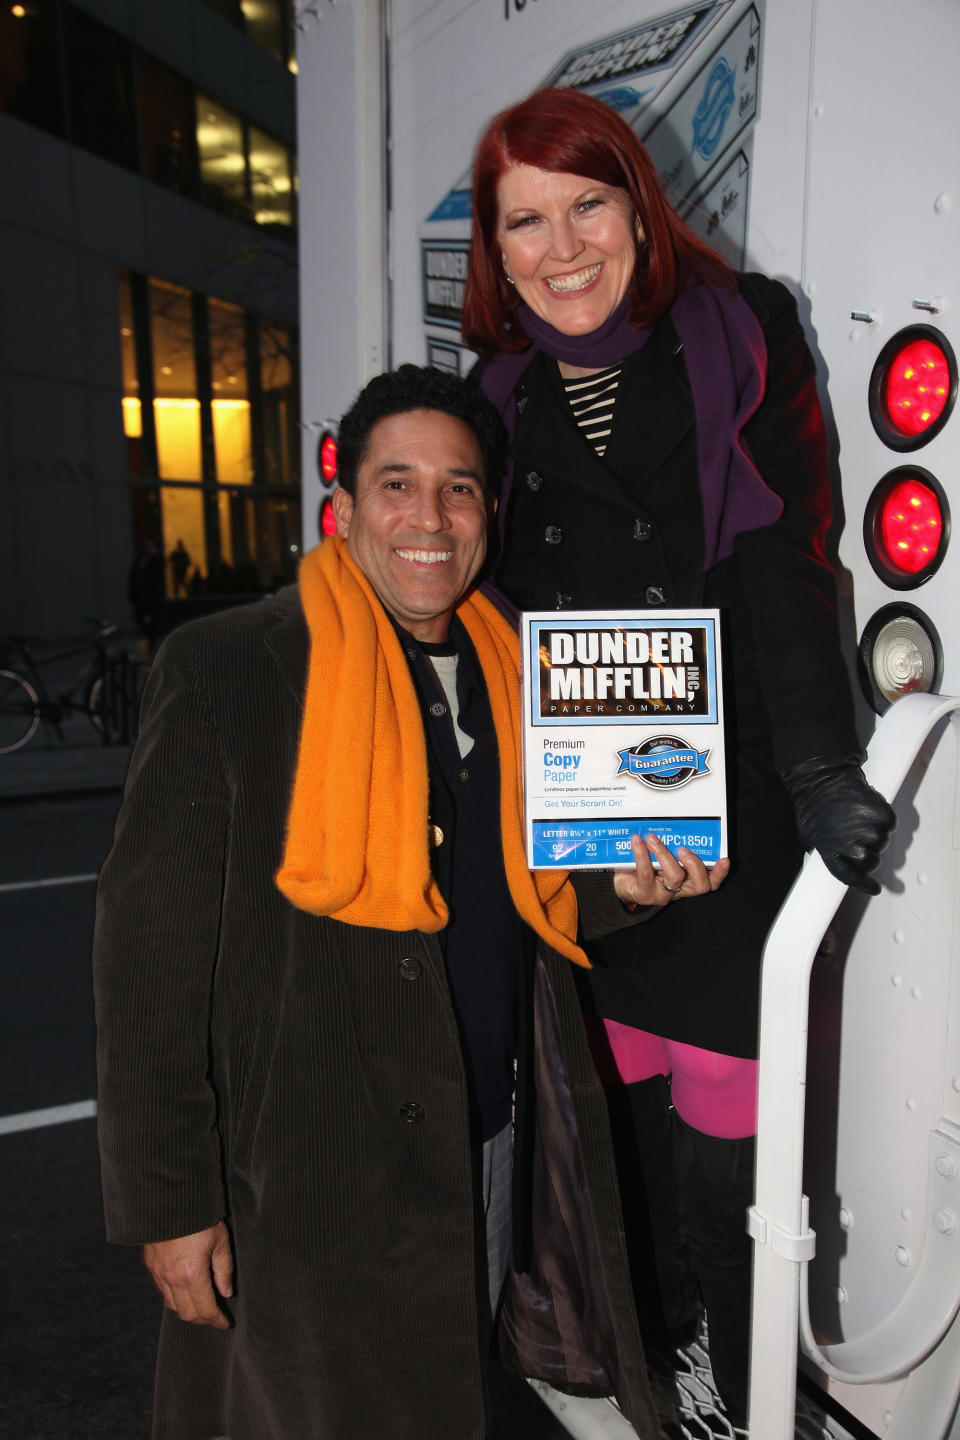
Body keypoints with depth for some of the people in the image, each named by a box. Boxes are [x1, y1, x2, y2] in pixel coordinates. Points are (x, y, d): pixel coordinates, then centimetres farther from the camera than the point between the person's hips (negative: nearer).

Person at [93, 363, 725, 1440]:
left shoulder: (509, 673, 4)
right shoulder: (223, 669, -14)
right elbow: (151, 947, -15)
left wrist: (621, 886, -7)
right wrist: (170, 1201, -14)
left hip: (500, 1141, 6)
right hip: (312, 1170, -6)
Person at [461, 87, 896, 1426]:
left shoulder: (740, 333, 0)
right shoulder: (505, 391, 10)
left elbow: (786, 569, -7)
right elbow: (509, 595, 12)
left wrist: (821, 768, -14)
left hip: (731, 799, -3)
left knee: (725, 1116, 1)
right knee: (625, 1090, 14)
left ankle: (757, 1393, 27)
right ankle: (654, 1355, 38)